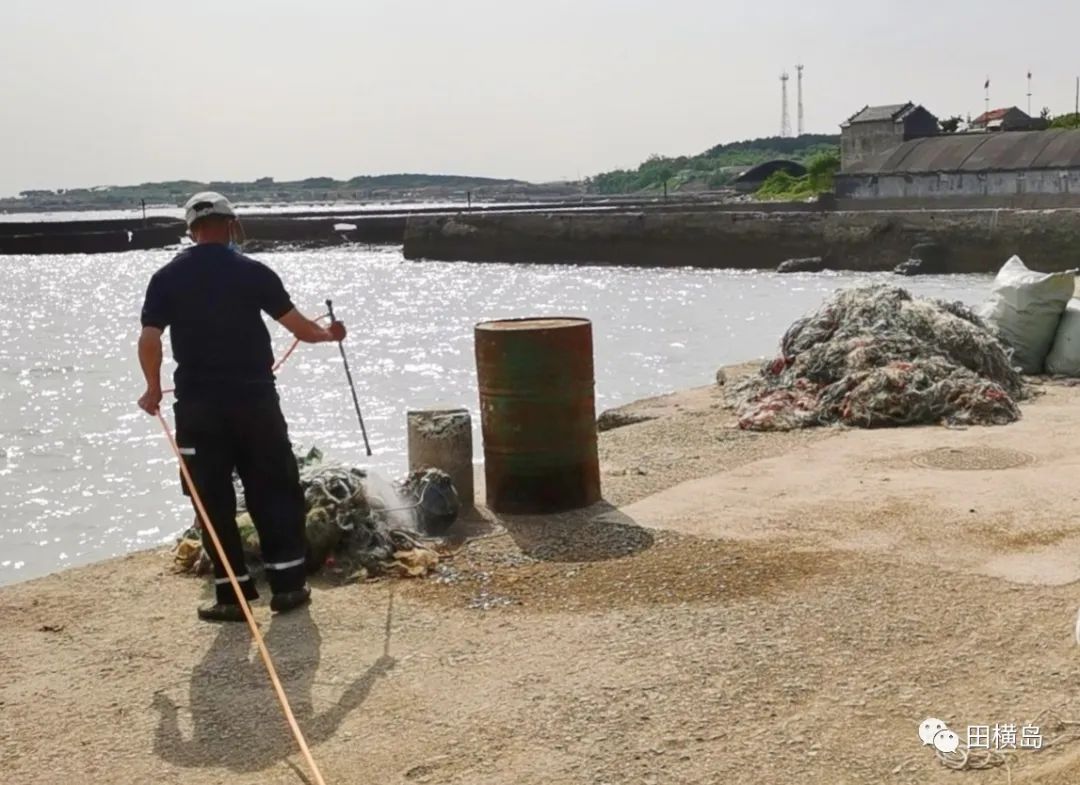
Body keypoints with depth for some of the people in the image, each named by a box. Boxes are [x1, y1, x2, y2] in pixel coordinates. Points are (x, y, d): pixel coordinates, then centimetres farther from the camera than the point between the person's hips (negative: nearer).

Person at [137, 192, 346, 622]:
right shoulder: (253, 271, -2)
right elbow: (298, 326, 1)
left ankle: (232, 595, 9)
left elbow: (149, 340, -4)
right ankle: (288, 583, 14)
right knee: (274, 490, 11)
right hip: (255, 397, 0)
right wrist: (329, 333, 21)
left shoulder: (166, 278, 1)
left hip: (198, 404, 1)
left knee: (214, 498, 7)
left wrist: (153, 389, 12)